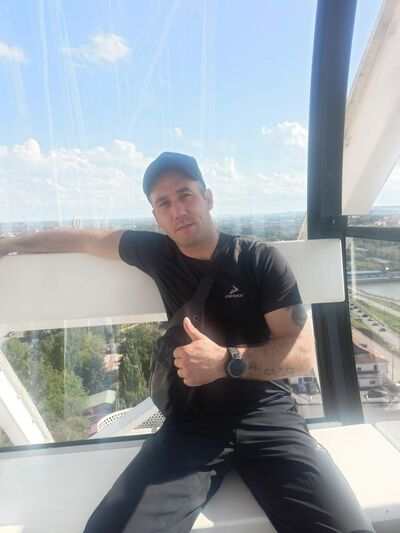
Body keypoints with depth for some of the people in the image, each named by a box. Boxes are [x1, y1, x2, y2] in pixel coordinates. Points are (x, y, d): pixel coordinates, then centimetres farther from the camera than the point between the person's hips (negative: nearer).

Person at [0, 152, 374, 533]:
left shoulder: (261, 259, -5)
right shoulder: (156, 252, 3)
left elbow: (303, 353, -7)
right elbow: (82, 239, 17)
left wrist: (225, 362, -22)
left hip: (268, 416, 0)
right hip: (192, 421, 2)